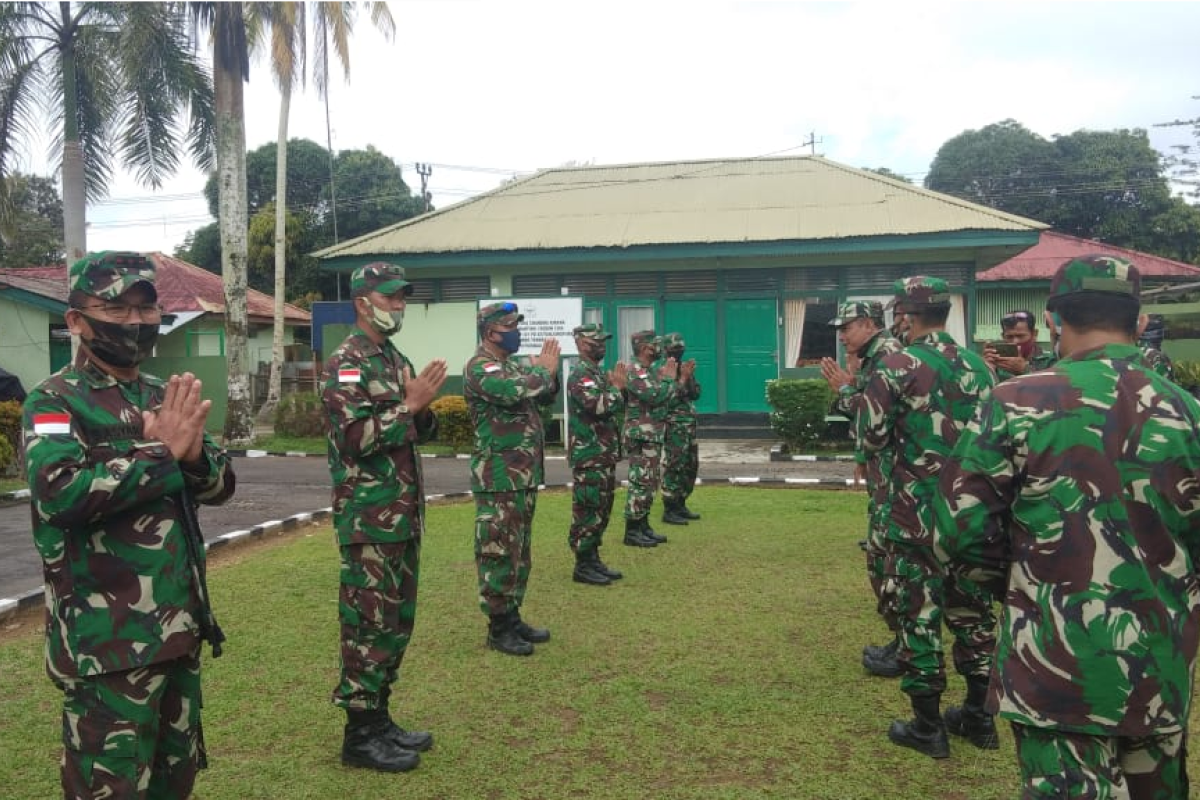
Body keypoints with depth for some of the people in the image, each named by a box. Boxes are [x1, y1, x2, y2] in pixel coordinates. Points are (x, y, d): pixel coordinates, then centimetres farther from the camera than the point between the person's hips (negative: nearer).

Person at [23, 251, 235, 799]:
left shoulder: (164, 396, 10)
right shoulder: (54, 401, -9)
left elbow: (220, 485, 6)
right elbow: (59, 492, -25)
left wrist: (194, 454, -15)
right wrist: (163, 453, -20)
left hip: (179, 623, 7)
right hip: (108, 636, -7)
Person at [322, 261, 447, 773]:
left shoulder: (397, 360, 16)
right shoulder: (346, 363, -11)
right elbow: (354, 438, -20)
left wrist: (424, 409, -1)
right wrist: (409, 404, -19)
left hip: (404, 515, 9)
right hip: (369, 518, -9)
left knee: (398, 621, 14)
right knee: (370, 624, -2)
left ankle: (379, 717, 26)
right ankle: (360, 735, 9)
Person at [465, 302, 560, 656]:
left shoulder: (512, 366, 16)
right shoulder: (480, 368, -13)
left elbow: (545, 397, 21)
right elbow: (516, 392, -30)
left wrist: (547, 370, 2)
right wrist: (544, 370, -12)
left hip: (524, 475, 10)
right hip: (499, 478, -9)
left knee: (519, 550, 14)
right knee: (499, 552, -3)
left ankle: (512, 617, 24)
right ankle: (498, 628, 5)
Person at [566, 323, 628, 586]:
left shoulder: (598, 372, 17)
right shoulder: (581, 374, -14)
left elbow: (618, 406, 22)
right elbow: (599, 406, -27)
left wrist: (619, 387, 5)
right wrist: (616, 387, -13)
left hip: (604, 455, 10)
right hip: (589, 456, -10)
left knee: (602, 510, 14)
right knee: (587, 512, -5)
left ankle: (594, 560, 22)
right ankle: (583, 566, 2)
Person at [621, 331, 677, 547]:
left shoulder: (650, 371, 16)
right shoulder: (635, 372, -15)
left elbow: (665, 398, 17)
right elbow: (655, 397, -26)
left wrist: (666, 378, 7)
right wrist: (669, 378, -11)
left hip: (653, 436, 10)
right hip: (641, 437, -10)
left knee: (650, 483, 13)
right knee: (640, 483, -8)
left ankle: (643, 526, 20)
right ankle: (632, 531, -4)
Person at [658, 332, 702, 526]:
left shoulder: (685, 368, 12)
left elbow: (696, 394, 8)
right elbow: (668, 400, -20)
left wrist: (689, 376, -6)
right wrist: (682, 378, -20)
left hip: (690, 425, 8)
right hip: (673, 426, -8)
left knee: (691, 467, 13)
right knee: (674, 467, -7)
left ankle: (680, 505, 24)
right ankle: (669, 511, -1)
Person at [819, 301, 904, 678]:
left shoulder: (889, 353, -14)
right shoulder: (874, 357, 16)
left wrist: (843, 390, -11)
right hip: (882, 469, 10)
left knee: (884, 554, -8)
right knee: (886, 553, 14)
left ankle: (906, 649, 0)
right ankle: (906, 640, 23)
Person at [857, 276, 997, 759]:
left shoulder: (897, 366, -12)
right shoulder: (977, 365, 8)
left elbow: (871, 438, -10)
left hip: (915, 511, -6)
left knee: (917, 615, 3)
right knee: (972, 611, 15)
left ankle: (927, 727, 11)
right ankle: (979, 717, 26)